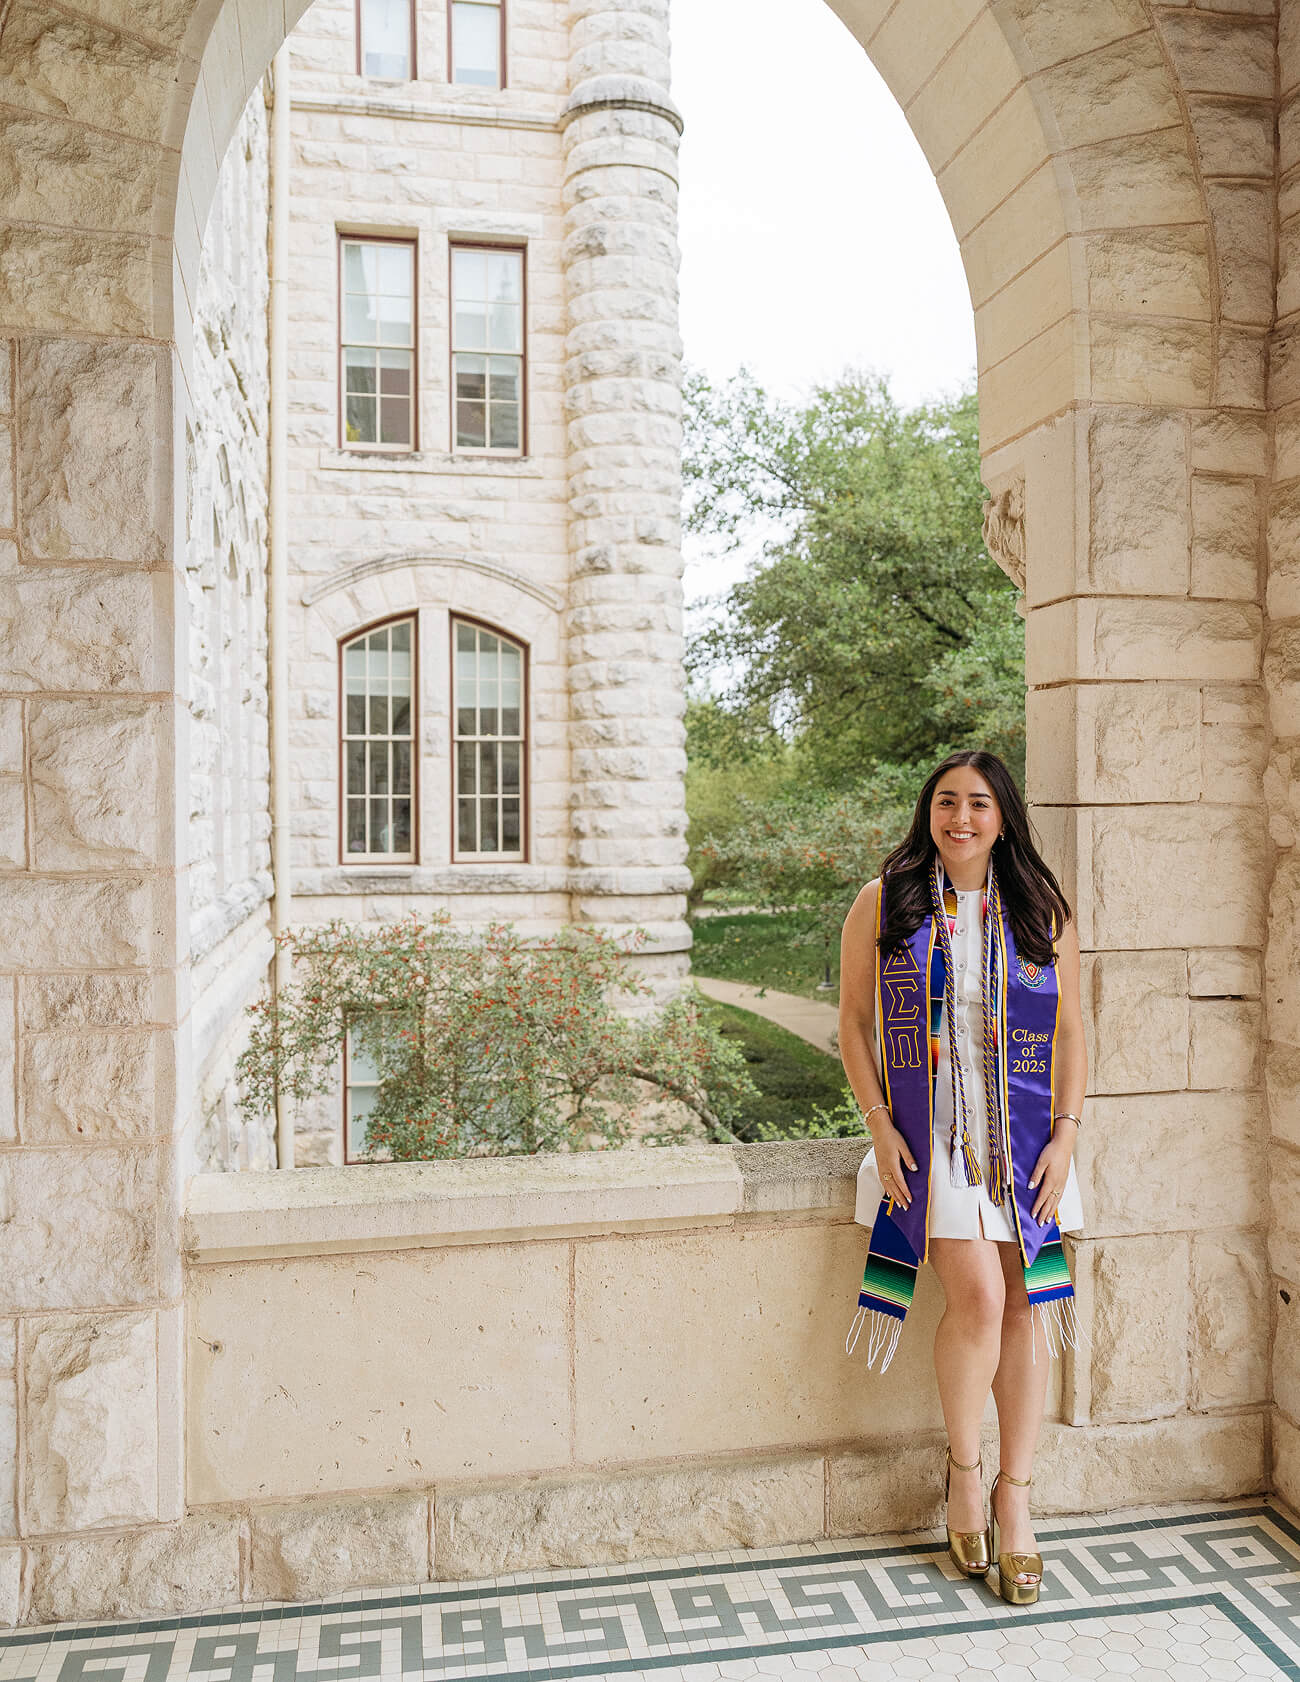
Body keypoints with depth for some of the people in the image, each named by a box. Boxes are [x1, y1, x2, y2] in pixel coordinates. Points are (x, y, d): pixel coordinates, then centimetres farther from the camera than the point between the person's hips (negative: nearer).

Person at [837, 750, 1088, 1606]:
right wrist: (881, 1126, -6)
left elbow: (1071, 1030, 7)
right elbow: (853, 1021, 2)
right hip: (929, 1135, -2)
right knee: (978, 1297, -13)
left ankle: (1014, 1498, 21)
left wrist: (1065, 1135, -2)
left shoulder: (1042, 909, 5)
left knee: (1026, 1309, 3)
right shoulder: (883, 904, 0)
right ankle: (963, 1469, 14)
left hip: (1024, 1133, 3)